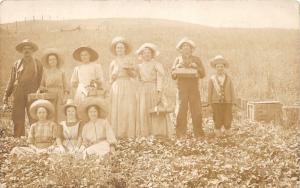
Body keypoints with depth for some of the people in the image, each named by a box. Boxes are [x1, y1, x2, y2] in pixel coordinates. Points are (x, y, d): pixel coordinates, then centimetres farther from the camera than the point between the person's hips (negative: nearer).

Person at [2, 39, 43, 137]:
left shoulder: (38, 64, 11)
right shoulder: (17, 64, 15)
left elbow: (41, 81, 8)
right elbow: (11, 81, 13)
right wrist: (6, 97, 6)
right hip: (18, 95, 2)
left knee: (34, 120, -6)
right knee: (18, 120, 0)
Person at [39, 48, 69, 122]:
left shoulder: (61, 72, 11)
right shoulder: (45, 72, 9)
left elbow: (66, 86, 10)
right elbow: (41, 85, 10)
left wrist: (65, 96, -1)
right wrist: (43, 89, -10)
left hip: (59, 97, 1)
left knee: (58, 117, -6)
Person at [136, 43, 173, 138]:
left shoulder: (157, 64, 0)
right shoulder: (140, 66, 16)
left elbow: (160, 78, -8)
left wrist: (158, 91, -17)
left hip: (155, 90, -4)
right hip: (143, 90, 5)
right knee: (144, 111, 1)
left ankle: (158, 132, -3)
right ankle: (145, 133, 5)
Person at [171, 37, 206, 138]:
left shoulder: (196, 59, 15)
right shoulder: (178, 60, 15)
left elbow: (203, 74, 9)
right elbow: (173, 75, 10)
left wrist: (196, 67, -7)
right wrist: (177, 67, -8)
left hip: (194, 88, 0)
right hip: (181, 89, 0)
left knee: (196, 110, -6)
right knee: (181, 111, -6)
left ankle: (198, 133, -2)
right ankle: (180, 134, -2)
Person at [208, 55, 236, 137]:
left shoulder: (228, 78, 8)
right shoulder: (212, 79, 2)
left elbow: (232, 91, 9)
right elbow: (210, 92, 2)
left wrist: (233, 102, 4)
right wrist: (210, 103, -1)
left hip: (227, 102, 2)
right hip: (216, 102, -1)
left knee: (227, 119, 4)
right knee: (217, 120, 3)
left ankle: (228, 135, 18)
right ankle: (218, 134, 15)